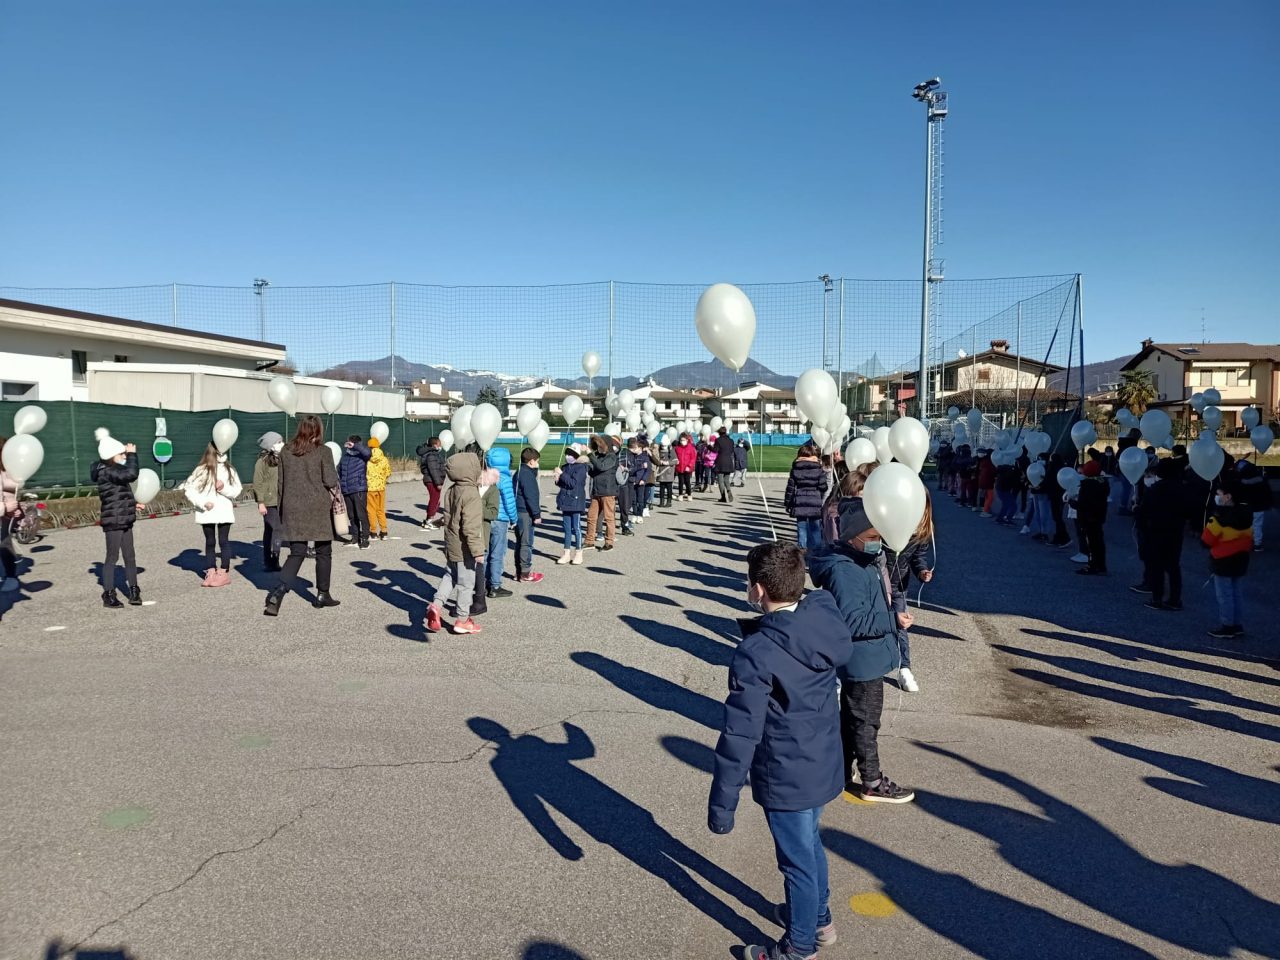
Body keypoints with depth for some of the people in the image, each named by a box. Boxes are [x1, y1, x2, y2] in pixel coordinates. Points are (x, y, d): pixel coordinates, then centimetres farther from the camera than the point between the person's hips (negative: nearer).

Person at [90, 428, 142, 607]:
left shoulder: (113, 471, 15)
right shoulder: (107, 472, -16)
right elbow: (131, 474, -30)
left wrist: (132, 505, 21)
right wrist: (132, 454, -19)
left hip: (124, 521, 9)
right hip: (113, 522, -9)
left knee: (130, 557, 11)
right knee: (112, 557, -2)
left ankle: (134, 592, 17)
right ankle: (109, 595, 6)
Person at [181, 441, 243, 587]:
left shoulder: (228, 470, 3)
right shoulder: (202, 470, -3)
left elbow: (236, 490, 2)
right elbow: (189, 489, -4)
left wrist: (224, 488, -16)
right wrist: (203, 502, -12)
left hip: (224, 511, 0)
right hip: (207, 513, 0)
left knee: (224, 541, 1)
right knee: (210, 542, 10)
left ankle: (224, 573, 6)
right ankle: (211, 572, 17)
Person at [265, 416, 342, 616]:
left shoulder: (286, 451, 5)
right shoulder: (323, 451, -7)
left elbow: (281, 482, 9)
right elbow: (330, 481, -12)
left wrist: (282, 509, 16)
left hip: (293, 508, 3)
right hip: (318, 508, -3)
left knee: (296, 553, 6)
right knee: (323, 552, 13)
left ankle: (277, 593, -13)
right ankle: (322, 595, 19)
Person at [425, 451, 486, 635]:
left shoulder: (451, 491, 5)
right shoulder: (471, 494, -22)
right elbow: (471, 527, -25)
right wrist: (478, 551, -21)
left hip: (452, 545, 8)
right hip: (464, 549, -8)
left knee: (450, 576, 22)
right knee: (466, 583, 3)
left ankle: (436, 604, 5)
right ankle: (462, 620, 12)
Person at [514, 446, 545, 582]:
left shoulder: (519, 473, 15)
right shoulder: (527, 475, -16)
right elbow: (531, 497, -19)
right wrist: (536, 515, -15)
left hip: (519, 513, 10)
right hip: (526, 513, -10)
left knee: (520, 543, 15)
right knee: (526, 543, -4)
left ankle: (519, 571, 21)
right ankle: (525, 574, 0)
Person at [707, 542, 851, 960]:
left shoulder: (756, 654, -29)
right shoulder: (826, 616, -11)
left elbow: (739, 736, -25)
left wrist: (721, 804, -17)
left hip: (786, 780, -7)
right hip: (824, 765, 7)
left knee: (798, 860, 14)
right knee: (810, 843, 29)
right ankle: (819, 919, 52)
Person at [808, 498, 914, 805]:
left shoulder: (865, 560, 6)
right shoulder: (843, 571, -26)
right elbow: (854, 621, -30)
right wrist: (894, 620, -26)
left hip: (865, 658, 10)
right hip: (863, 660, -10)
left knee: (850, 717, 20)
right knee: (866, 721, 5)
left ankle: (843, 772, 33)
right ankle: (872, 783, 19)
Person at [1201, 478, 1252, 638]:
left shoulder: (1220, 516, -22)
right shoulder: (1246, 514, 3)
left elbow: (1207, 539, -15)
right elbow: (1249, 538, 12)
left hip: (1223, 561, -8)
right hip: (1241, 559, 8)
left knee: (1224, 595, 1)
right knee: (1237, 594, 15)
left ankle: (1227, 627, 7)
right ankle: (1238, 625, 21)